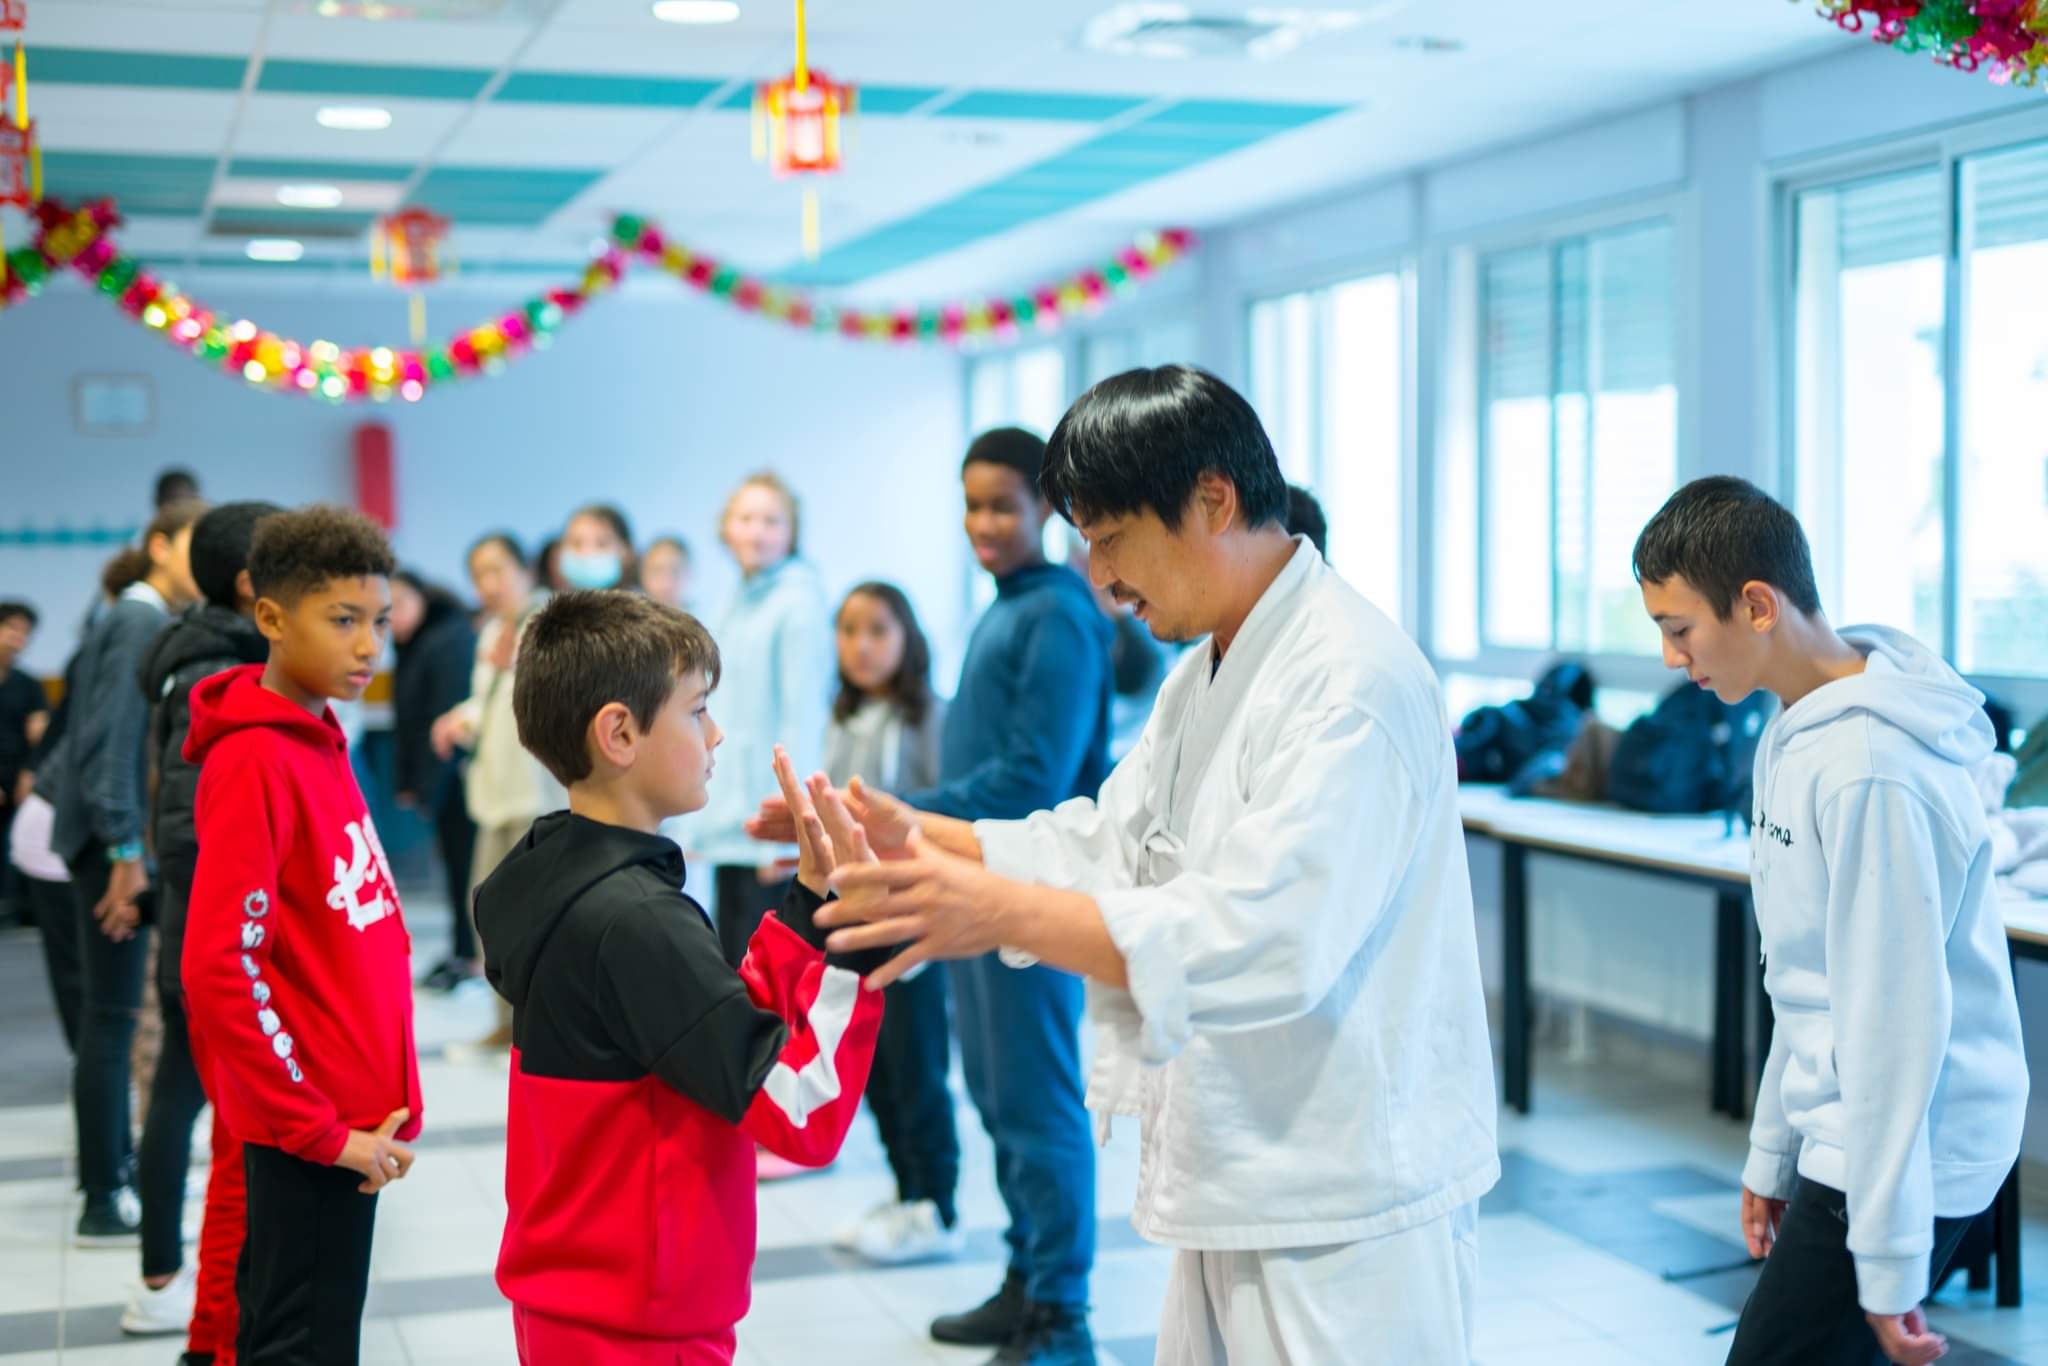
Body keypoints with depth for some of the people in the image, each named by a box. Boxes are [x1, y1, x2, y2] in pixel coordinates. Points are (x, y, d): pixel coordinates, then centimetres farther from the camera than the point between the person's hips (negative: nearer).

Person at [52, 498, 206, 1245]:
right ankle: (104, 1204, 0)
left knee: (112, 1009, 17)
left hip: (123, 835, 9)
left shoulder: (150, 622, 12)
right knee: (113, 1014, -5)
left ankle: (115, 1164, 28)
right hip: (114, 838, -9)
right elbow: (111, 741, -20)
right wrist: (126, 852, -22)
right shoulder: (139, 623, -14)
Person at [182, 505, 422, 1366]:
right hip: (309, 1128, -8)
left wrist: (378, 1110, 12)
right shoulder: (257, 762, -17)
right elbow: (218, 971, -22)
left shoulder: (320, 744, 9)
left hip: (348, 1118, 8)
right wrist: (322, 1130, -19)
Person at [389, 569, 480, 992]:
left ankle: (470, 953, 1)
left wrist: (427, 787, -16)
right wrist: (406, 781, 8)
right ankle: (464, 951, 17)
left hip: (463, 777, -9)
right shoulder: (413, 645, 14)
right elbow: (407, 721, 15)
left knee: (466, 860, -5)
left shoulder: (452, 640, -15)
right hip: (441, 779, 9)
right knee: (455, 862, 11)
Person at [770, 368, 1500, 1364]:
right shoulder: (1205, 676, 14)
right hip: (1241, 1185, 10)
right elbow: (1110, 847, 15)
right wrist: (920, 838, 2)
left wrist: (1003, 913, -31)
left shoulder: (1354, 683, -20)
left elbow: (1267, 937, -29)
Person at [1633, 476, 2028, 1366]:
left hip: (1911, 1160, -9)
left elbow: (1897, 1019, -22)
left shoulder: (1870, 772, -24)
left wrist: (1888, 1260, -18)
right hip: (1839, 1143, 9)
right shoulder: (1799, 732, 7)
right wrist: (1772, 1151, 19)